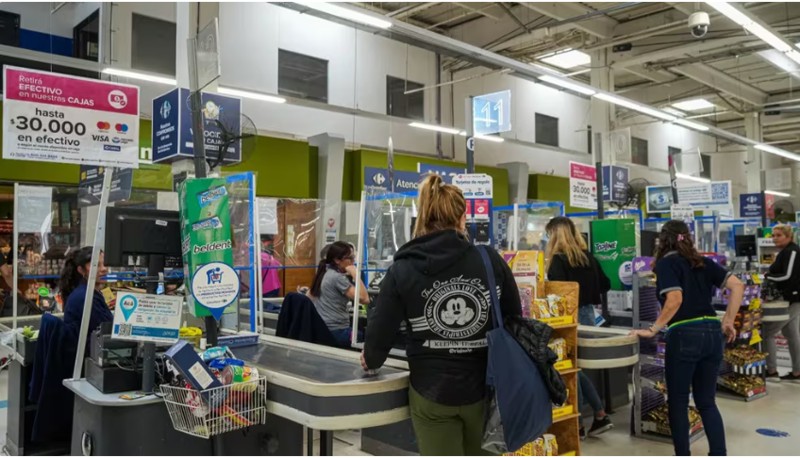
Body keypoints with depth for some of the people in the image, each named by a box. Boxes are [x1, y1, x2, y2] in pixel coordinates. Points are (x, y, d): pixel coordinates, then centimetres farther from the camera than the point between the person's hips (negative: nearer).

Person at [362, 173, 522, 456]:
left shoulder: (402, 271, -10)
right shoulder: (491, 261, -7)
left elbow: (380, 334, -7)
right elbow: (515, 321, 4)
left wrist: (371, 361, 16)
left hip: (432, 393, -2)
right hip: (484, 387, 2)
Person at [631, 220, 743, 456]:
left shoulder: (666, 263, -4)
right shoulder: (703, 262, 14)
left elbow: (675, 299, -18)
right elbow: (737, 286, 6)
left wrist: (653, 330, -11)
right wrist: (728, 322, 10)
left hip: (684, 336, -6)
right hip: (712, 334, 6)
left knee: (678, 402, 8)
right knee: (706, 401, 16)